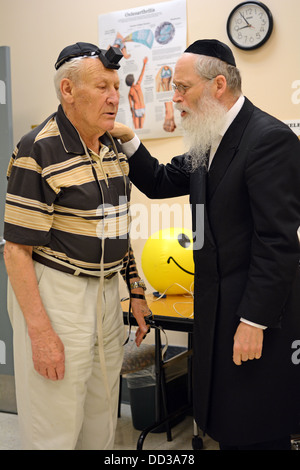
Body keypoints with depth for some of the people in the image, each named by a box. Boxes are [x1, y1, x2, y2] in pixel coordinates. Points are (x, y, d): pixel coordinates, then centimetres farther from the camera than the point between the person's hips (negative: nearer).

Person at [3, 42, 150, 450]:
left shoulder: (113, 148, 9)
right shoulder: (39, 151, -15)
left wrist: (136, 291, 14)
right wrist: (41, 332, -19)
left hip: (106, 290, 7)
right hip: (54, 294, -7)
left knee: (102, 423, 18)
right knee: (56, 431, 4)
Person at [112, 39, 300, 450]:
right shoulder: (210, 140, 11)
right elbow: (161, 184, 17)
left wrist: (254, 322, -20)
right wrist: (128, 140, 2)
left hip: (258, 311, -8)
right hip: (217, 306, 9)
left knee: (257, 432, 5)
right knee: (226, 424, 19)